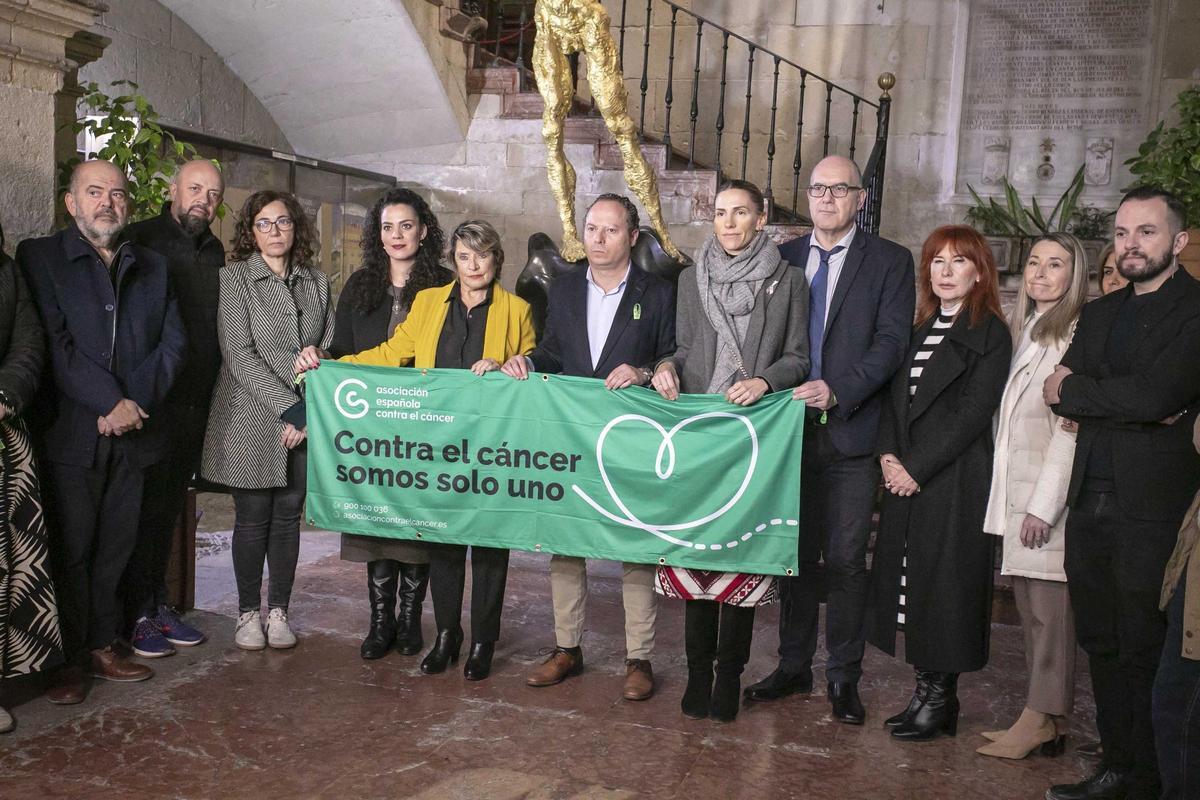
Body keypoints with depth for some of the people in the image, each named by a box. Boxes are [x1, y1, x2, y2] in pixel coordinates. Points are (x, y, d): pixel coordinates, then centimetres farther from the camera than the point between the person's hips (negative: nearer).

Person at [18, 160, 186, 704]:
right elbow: (53, 344, -9)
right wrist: (112, 402, -16)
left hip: (133, 432, 4)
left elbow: (173, 343, 7)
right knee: (71, 547, 0)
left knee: (116, 545, 9)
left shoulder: (152, 268, 15)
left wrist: (135, 401, -9)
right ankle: (69, 659, 10)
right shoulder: (39, 257, 2)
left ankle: (102, 646, 20)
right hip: (70, 431, -4)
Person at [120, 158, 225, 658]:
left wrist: (210, 391, 11)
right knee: (144, 505, 0)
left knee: (169, 506, 13)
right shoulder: (142, 239, -5)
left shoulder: (214, 252, 14)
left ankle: (158, 603, 23)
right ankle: (137, 614, 9)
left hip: (195, 403, 6)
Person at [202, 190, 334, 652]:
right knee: (252, 518, 3)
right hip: (252, 419, -3)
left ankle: (278, 611, 19)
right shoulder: (234, 278, -1)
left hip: (305, 422, 3)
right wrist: (287, 408, -15)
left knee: (288, 515, 8)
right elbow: (239, 355, -10)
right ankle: (248, 613, 17)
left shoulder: (317, 282, 11)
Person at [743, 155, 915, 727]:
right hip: (791, 428, 3)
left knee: (845, 560, 0)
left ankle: (843, 679, 14)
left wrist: (839, 391, -20)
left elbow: (891, 340, -9)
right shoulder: (783, 259, 12)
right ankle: (793, 668, 25)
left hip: (851, 433, -3)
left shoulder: (890, 261, 1)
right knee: (795, 555, 12)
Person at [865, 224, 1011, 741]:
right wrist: (889, 455, -3)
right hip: (905, 477, 7)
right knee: (910, 582, 9)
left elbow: (973, 412, -13)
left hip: (954, 479, -7)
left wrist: (916, 467, -15)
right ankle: (927, 692, 20)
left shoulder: (990, 334, -5)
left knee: (944, 584, -1)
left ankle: (940, 699, 12)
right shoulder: (921, 330, 15)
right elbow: (897, 397, 13)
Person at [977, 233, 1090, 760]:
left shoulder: (1078, 334, -10)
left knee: (1050, 608, -3)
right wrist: (1014, 498, 10)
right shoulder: (1024, 329, 18)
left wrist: (1044, 504, -17)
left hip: (1048, 493, -8)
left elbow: (1071, 427, -15)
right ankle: (1043, 720, 17)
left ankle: (1041, 719, 5)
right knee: (1029, 607, 10)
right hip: (1015, 489, 9)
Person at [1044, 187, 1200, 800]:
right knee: (1102, 645, 14)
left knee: (1146, 653, 3)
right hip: (1090, 502, 7)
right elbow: (1060, 393, 5)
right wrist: (1132, 406, -13)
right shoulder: (1099, 313, 16)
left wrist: (1074, 389, -6)